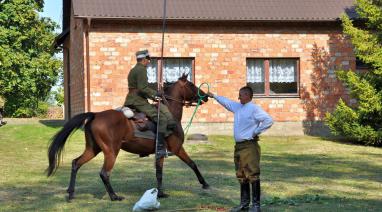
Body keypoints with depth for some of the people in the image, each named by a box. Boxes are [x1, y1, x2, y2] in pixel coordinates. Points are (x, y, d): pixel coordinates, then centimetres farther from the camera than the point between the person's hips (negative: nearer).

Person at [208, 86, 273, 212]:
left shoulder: (254, 109, -11)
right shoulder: (237, 107, 14)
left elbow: (269, 121, -18)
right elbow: (226, 102, 30)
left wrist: (256, 131, -13)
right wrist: (214, 96, 36)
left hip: (249, 146, -9)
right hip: (238, 145, 9)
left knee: (253, 175, -7)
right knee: (241, 177, 12)